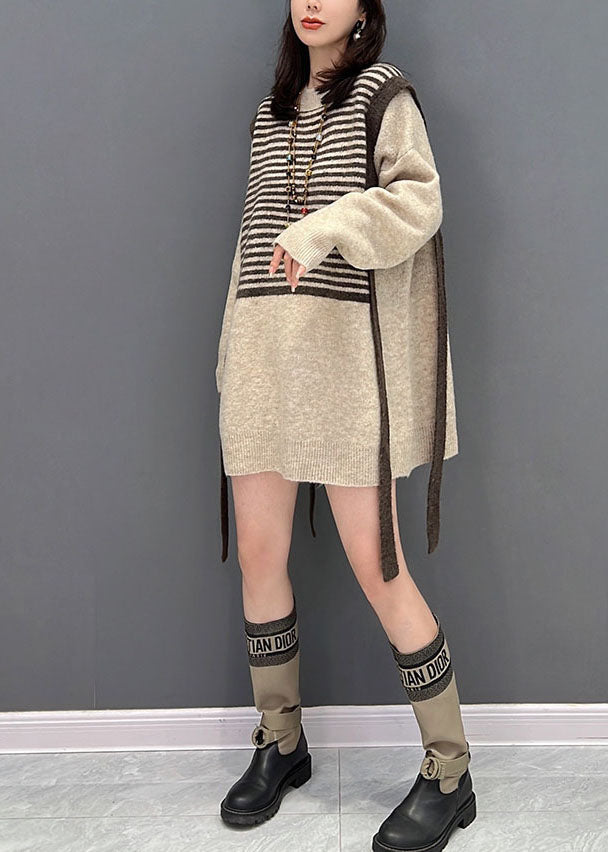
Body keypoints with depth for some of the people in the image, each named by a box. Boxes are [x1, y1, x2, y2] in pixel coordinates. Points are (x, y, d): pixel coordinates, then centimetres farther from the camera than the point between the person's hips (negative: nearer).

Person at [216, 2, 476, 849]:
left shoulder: (382, 90, 4)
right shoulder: (270, 109, 21)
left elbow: (420, 199, -9)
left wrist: (329, 224, -25)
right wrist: (234, 352, 16)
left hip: (349, 350, -6)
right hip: (263, 352, 6)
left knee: (376, 565, -6)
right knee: (258, 555, 6)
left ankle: (449, 773, 9)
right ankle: (280, 744, 25)